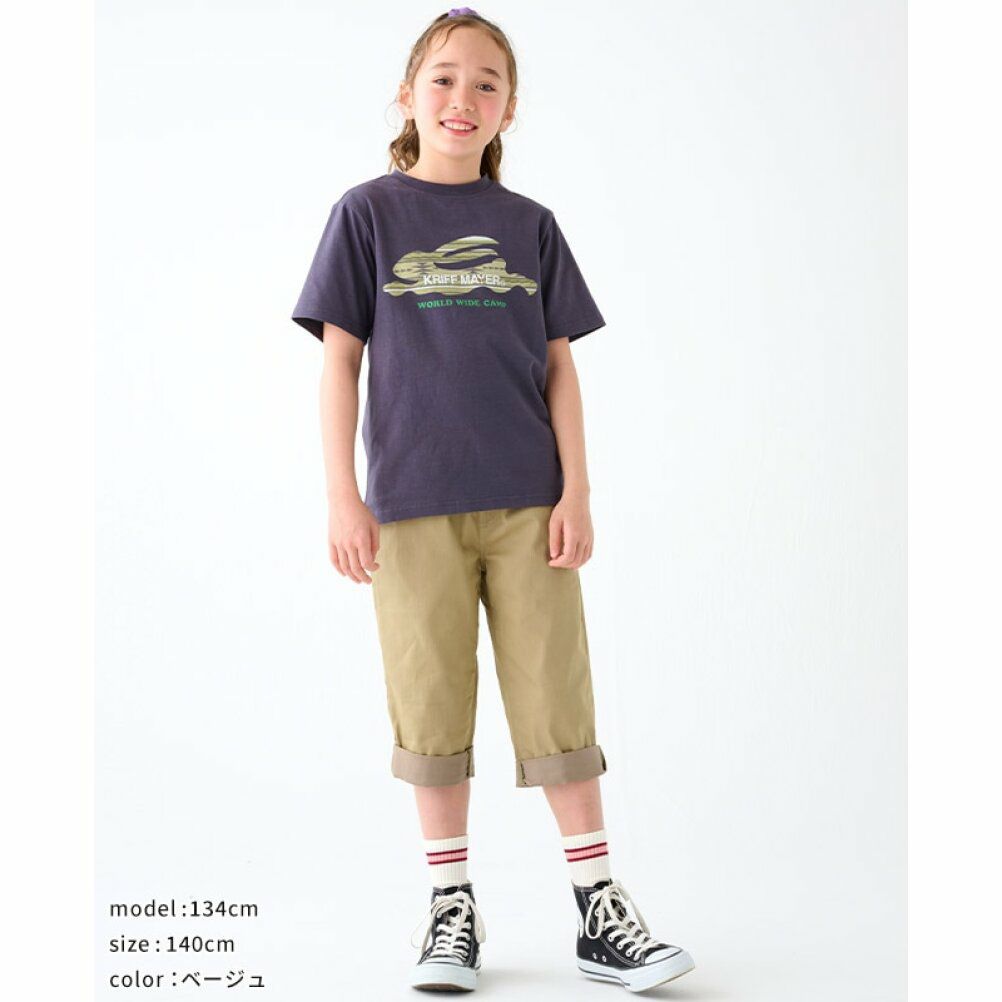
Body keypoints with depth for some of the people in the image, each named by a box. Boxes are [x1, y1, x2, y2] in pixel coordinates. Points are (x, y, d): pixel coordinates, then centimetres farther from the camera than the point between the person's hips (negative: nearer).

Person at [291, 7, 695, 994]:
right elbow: (339, 360, 2)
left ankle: (600, 907, 9)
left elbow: (559, 368, 8)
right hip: (412, 503, -1)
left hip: (527, 502, 1)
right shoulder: (368, 213, 5)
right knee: (432, 705, 4)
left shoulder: (529, 226, 10)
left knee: (557, 698, 2)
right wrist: (343, 497, -4)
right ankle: (451, 906, 16)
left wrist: (575, 493, -1)